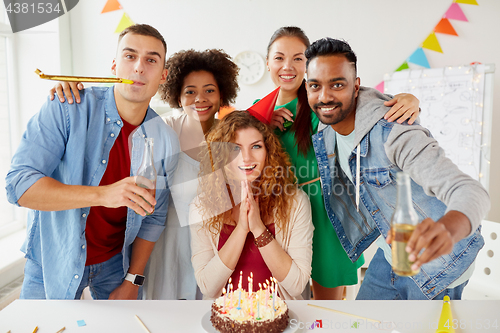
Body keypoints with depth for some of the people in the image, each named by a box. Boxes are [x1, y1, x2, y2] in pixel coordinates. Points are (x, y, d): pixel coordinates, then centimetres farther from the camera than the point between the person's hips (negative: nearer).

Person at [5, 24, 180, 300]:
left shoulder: (166, 141, -10)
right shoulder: (67, 109, -18)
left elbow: (153, 217, -1)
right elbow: (18, 184, -25)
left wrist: (132, 280, -1)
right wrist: (102, 195, -38)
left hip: (116, 262, 2)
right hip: (53, 260, -2)